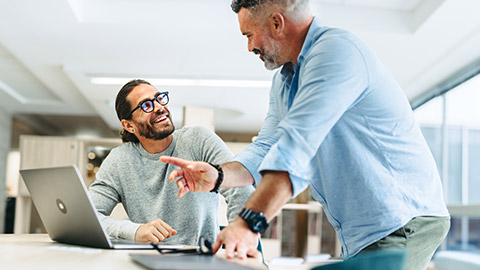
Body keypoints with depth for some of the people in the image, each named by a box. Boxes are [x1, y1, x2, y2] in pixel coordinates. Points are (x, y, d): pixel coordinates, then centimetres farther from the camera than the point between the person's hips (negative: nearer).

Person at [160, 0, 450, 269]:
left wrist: (249, 223, -35)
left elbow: (298, 143, -30)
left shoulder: (337, 50, -19)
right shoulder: (284, 81, 15)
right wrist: (218, 175, -9)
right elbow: (267, 149, 10)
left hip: (403, 223, -9)